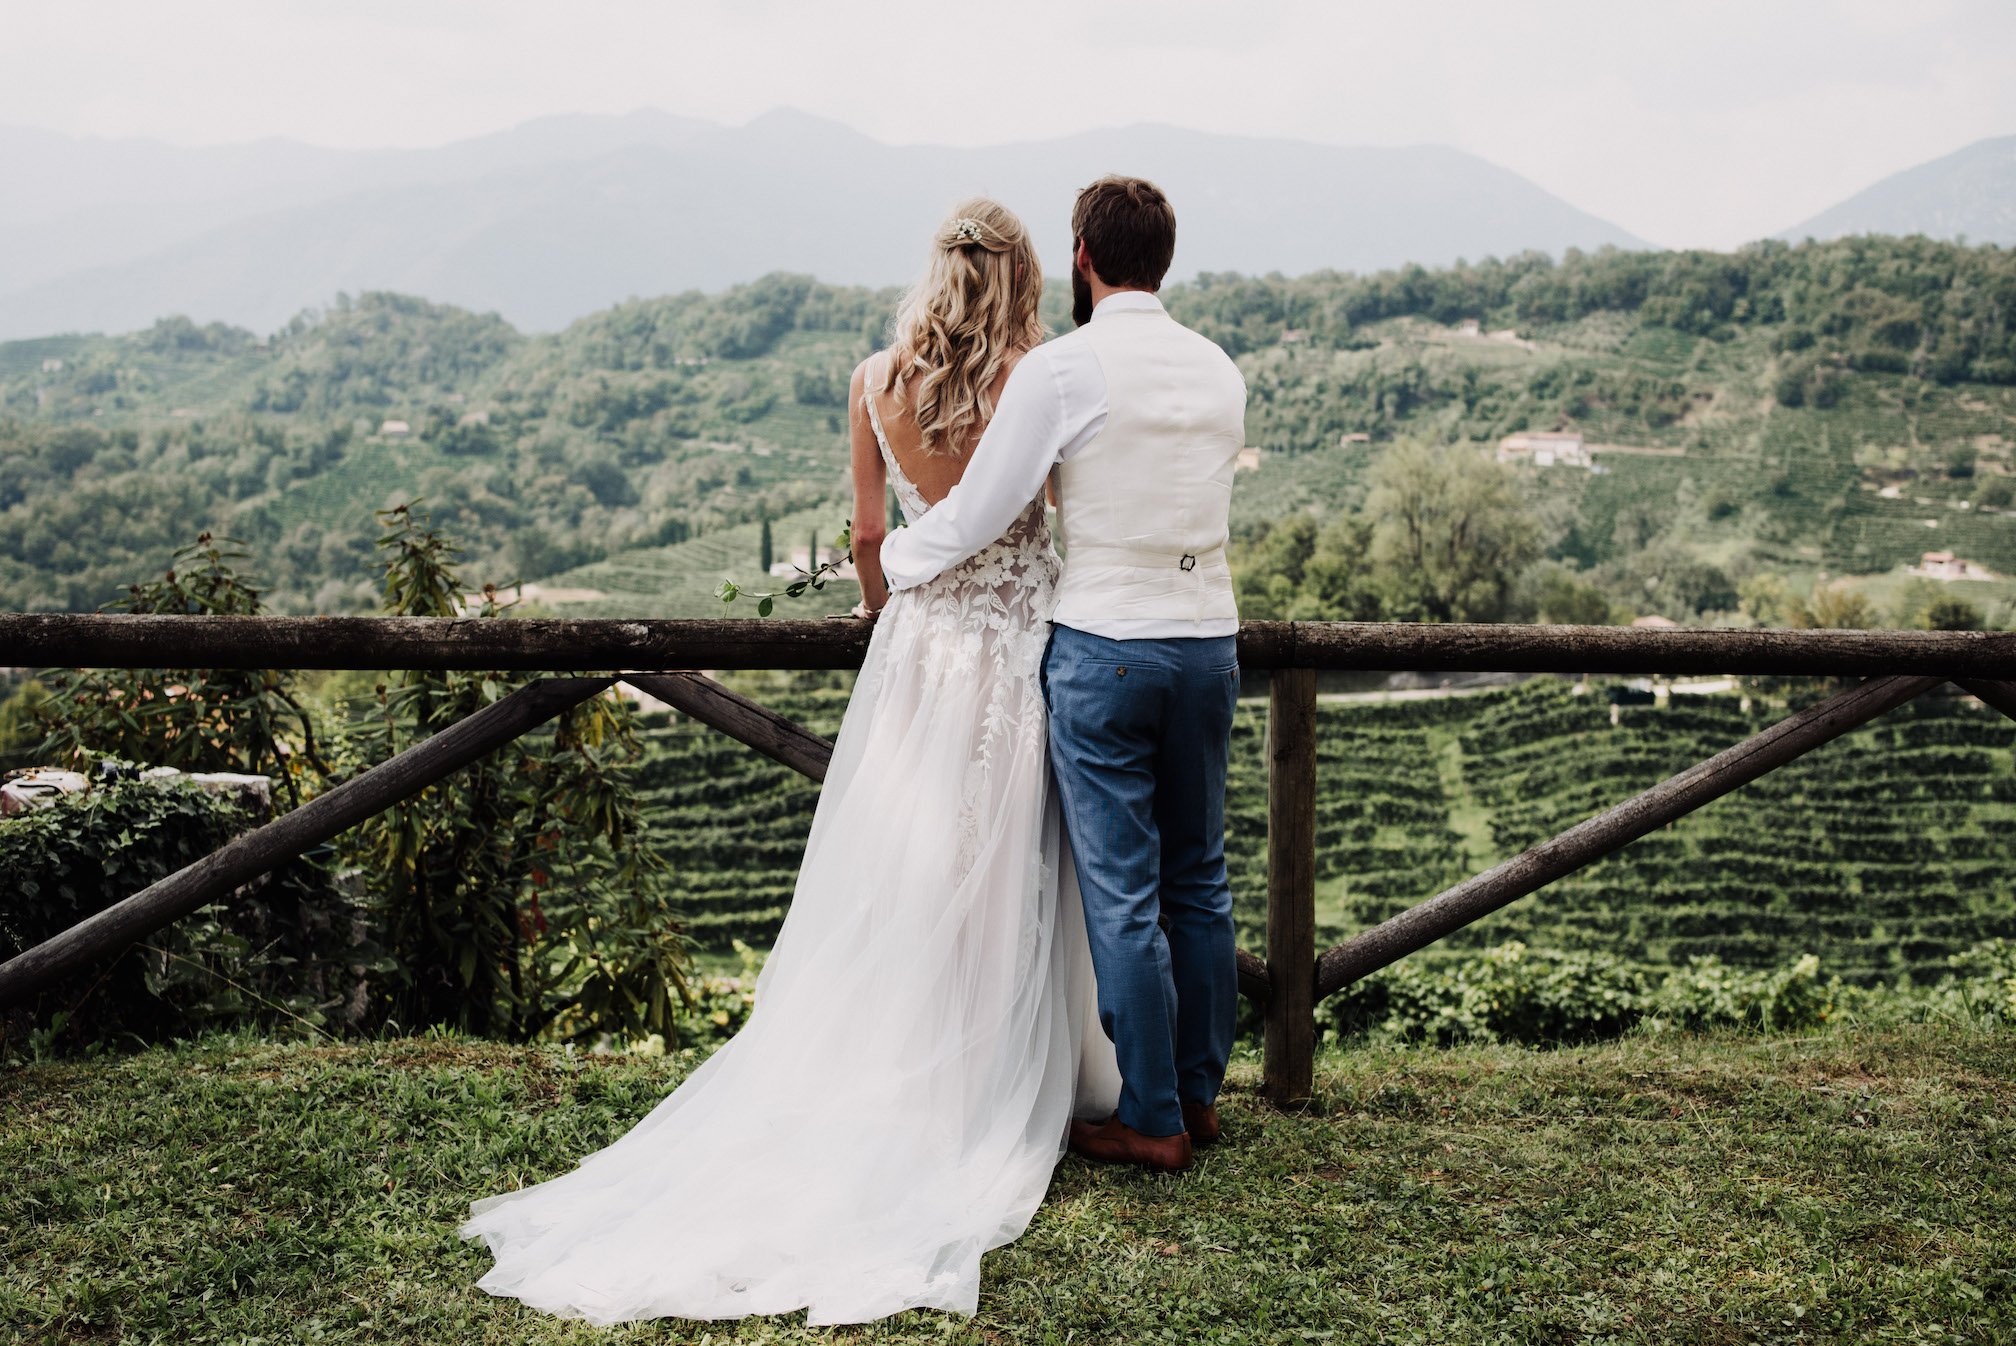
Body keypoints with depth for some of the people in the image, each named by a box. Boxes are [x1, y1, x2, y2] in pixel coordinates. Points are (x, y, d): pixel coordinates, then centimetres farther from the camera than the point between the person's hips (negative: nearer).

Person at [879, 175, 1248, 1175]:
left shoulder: (1059, 370, -11)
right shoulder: (1219, 371, 7)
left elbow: (975, 513, -8)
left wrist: (892, 563, 10)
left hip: (1102, 645, -6)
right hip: (1208, 638, 6)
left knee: (1122, 894, 2)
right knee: (1197, 879, 16)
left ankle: (1151, 1120, 10)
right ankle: (1199, 1092, 27)